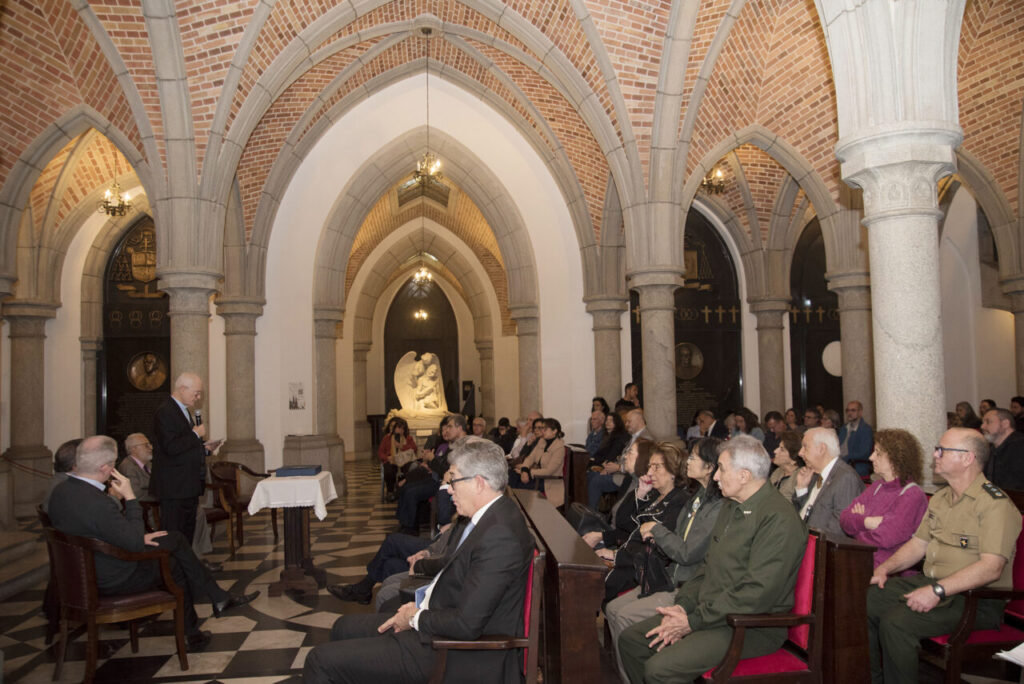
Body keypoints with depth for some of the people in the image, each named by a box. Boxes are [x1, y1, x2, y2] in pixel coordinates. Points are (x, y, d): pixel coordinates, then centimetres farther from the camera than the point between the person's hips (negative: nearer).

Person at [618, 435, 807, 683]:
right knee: (630, 639, 4)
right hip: (709, 611, 9)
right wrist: (683, 604, 0)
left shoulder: (778, 519, -20)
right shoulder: (731, 506, 13)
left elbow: (756, 594, -24)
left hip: (752, 626, -9)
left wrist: (693, 621, -19)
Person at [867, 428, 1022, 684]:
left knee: (896, 622, -29)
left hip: (974, 600, -8)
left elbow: (991, 567, -24)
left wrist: (938, 591, -30)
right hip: (929, 583, 8)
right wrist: (885, 567, 4)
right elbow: (918, 544, 21)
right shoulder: (940, 498, 15)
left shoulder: (996, 504, -14)